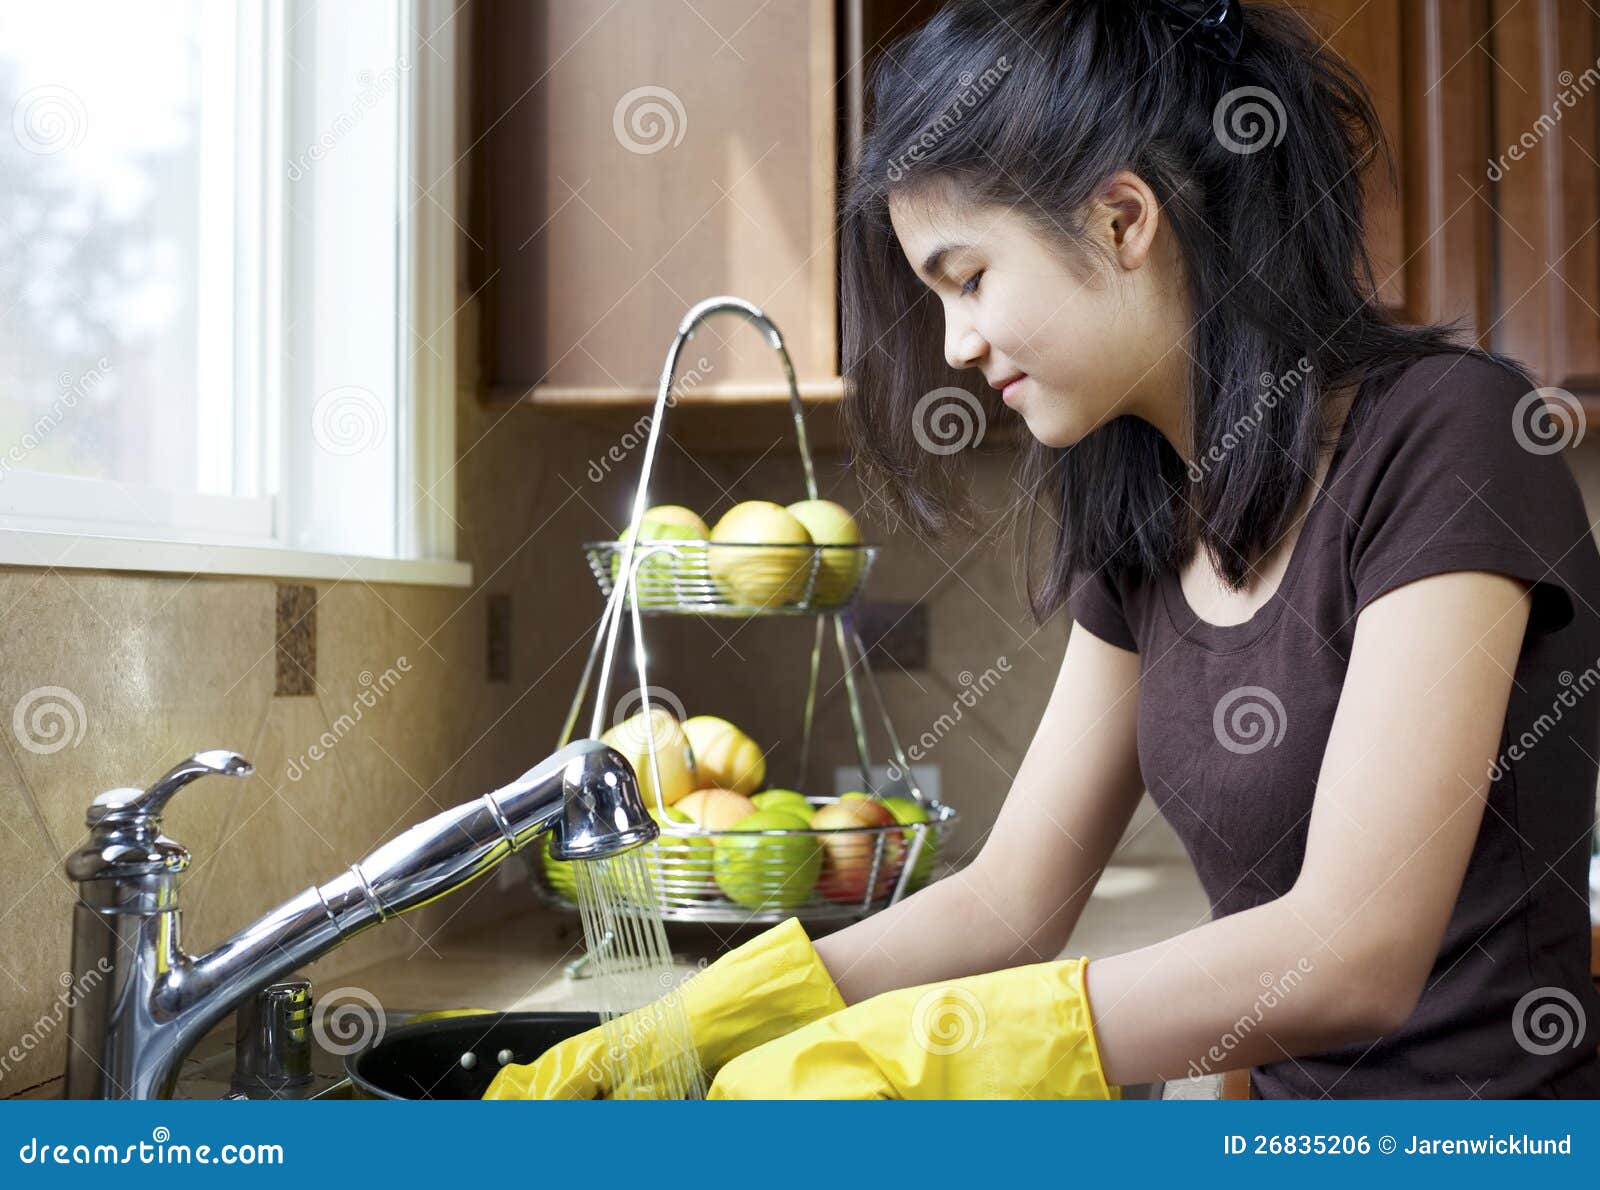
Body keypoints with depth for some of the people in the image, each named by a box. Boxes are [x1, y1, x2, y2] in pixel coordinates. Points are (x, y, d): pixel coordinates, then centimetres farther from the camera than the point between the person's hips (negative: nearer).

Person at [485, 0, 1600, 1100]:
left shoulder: (1439, 434, -16)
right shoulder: (1148, 520, 5)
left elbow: (1355, 948, -23)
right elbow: (1011, 900, 6)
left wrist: (895, 1054, -23)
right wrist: (673, 1044, -2)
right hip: (1292, 1096, 6)